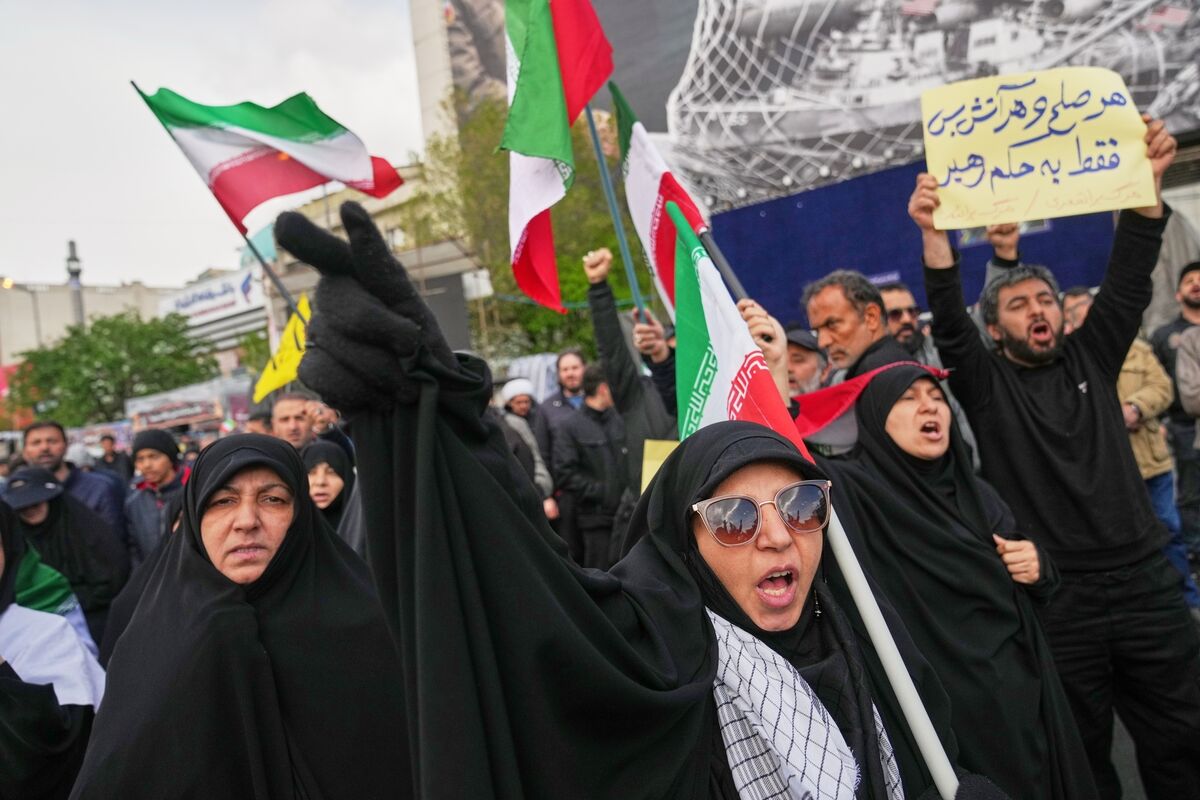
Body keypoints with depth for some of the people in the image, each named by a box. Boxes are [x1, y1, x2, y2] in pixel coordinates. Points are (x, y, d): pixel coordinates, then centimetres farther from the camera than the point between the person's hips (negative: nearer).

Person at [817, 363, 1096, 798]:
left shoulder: (978, 493, 11)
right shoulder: (854, 490, -12)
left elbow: (1026, 593, 21)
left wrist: (1037, 567, 0)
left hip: (1022, 697, 7)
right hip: (941, 712, -6)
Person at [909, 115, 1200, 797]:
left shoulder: (1089, 358, 10)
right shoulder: (986, 382, 1)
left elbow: (1129, 280, 0)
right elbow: (949, 323, -15)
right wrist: (933, 232, -28)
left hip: (1144, 581, 3)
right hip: (1054, 598, -3)